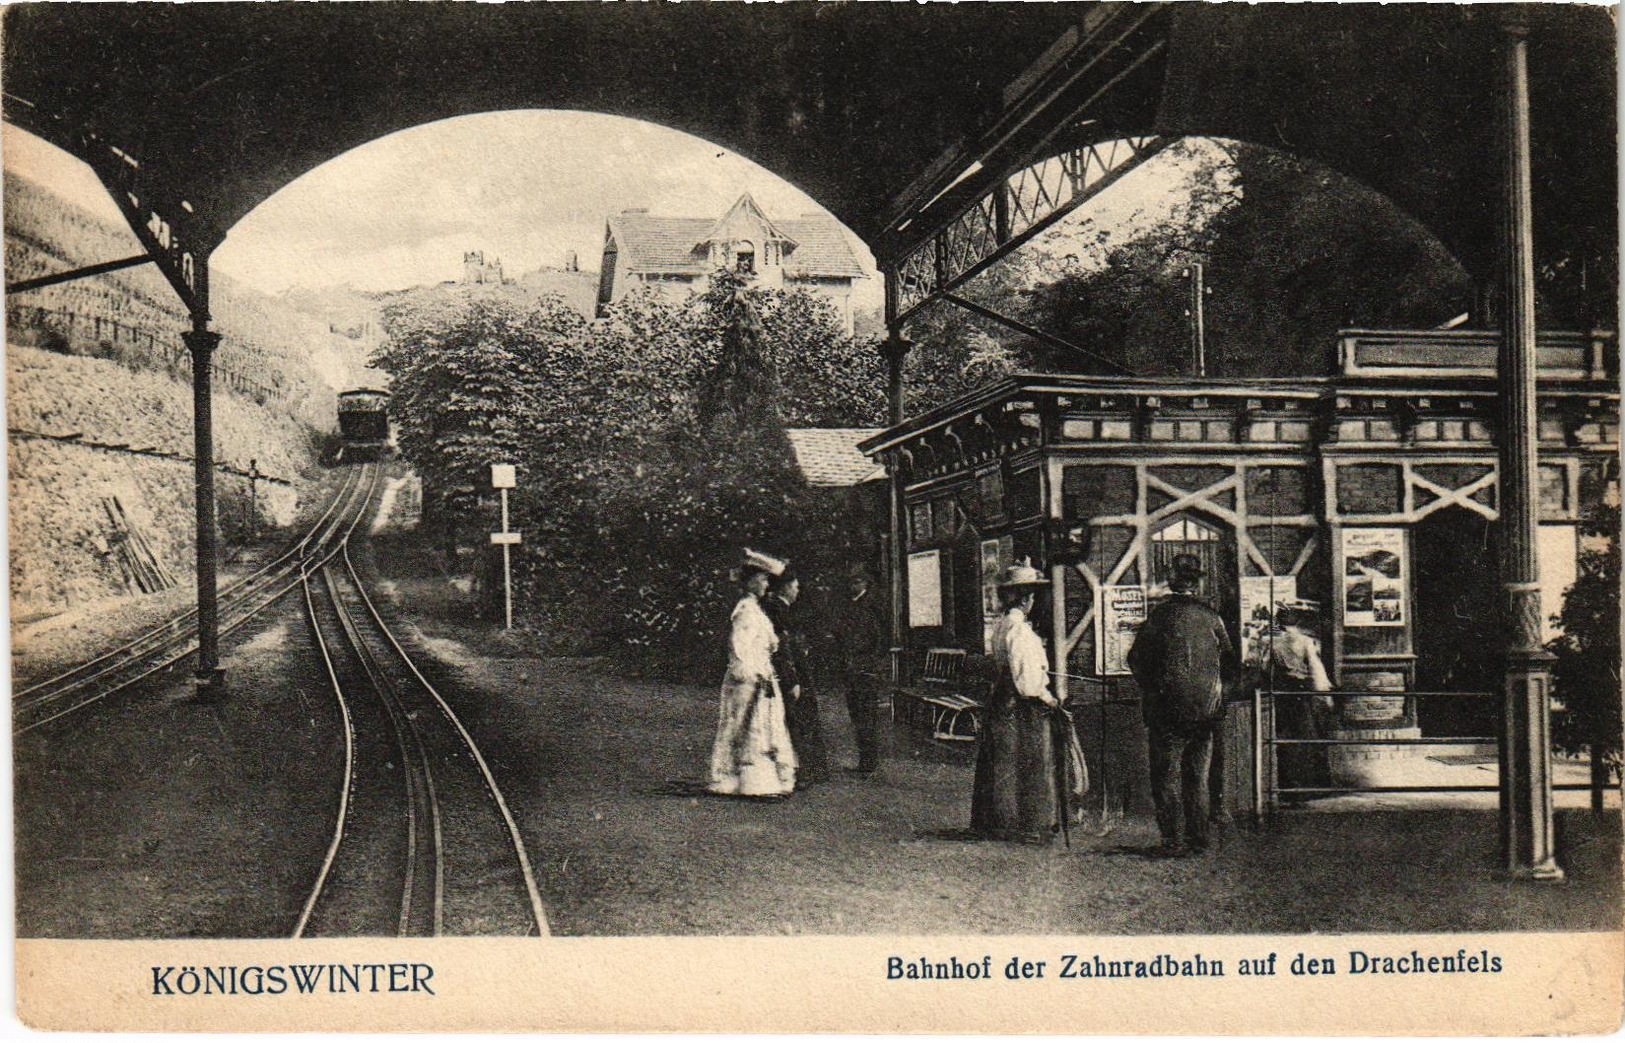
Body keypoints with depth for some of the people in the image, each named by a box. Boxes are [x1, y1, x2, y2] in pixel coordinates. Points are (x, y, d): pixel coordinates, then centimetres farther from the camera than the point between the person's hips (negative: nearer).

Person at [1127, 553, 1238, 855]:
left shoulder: (1160, 616, -6)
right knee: (1198, 778, 13)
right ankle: (1198, 838, 15)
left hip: (1169, 709, -3)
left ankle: (1173, 841, -1)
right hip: (1206, 711, 4)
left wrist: (1151, 689, 11)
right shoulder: (1211, 618, 3)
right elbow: (1230, 666, 9)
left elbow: (1136, 659, -3)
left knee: (1166, 777, 2)